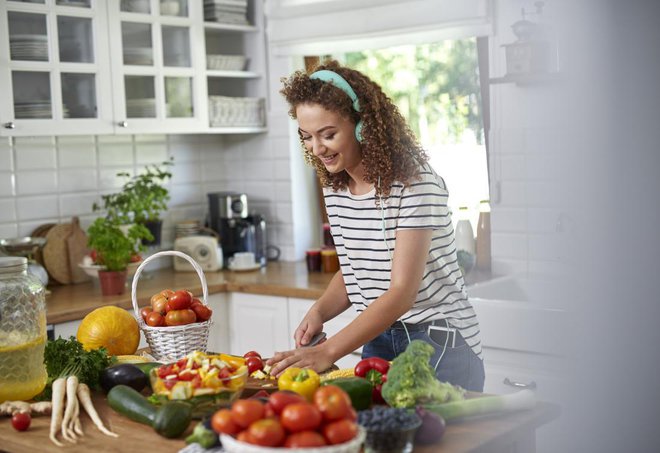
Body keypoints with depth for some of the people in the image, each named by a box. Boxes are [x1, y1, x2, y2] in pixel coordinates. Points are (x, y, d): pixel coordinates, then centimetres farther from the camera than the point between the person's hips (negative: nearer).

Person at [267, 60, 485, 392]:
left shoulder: (414, 184, -20)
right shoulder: (335, 189, 3)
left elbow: (402, 292, -26)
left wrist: (328, 352, -33)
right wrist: (319, 311, -8)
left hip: (437, 344, -6)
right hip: (376, 342, 7)